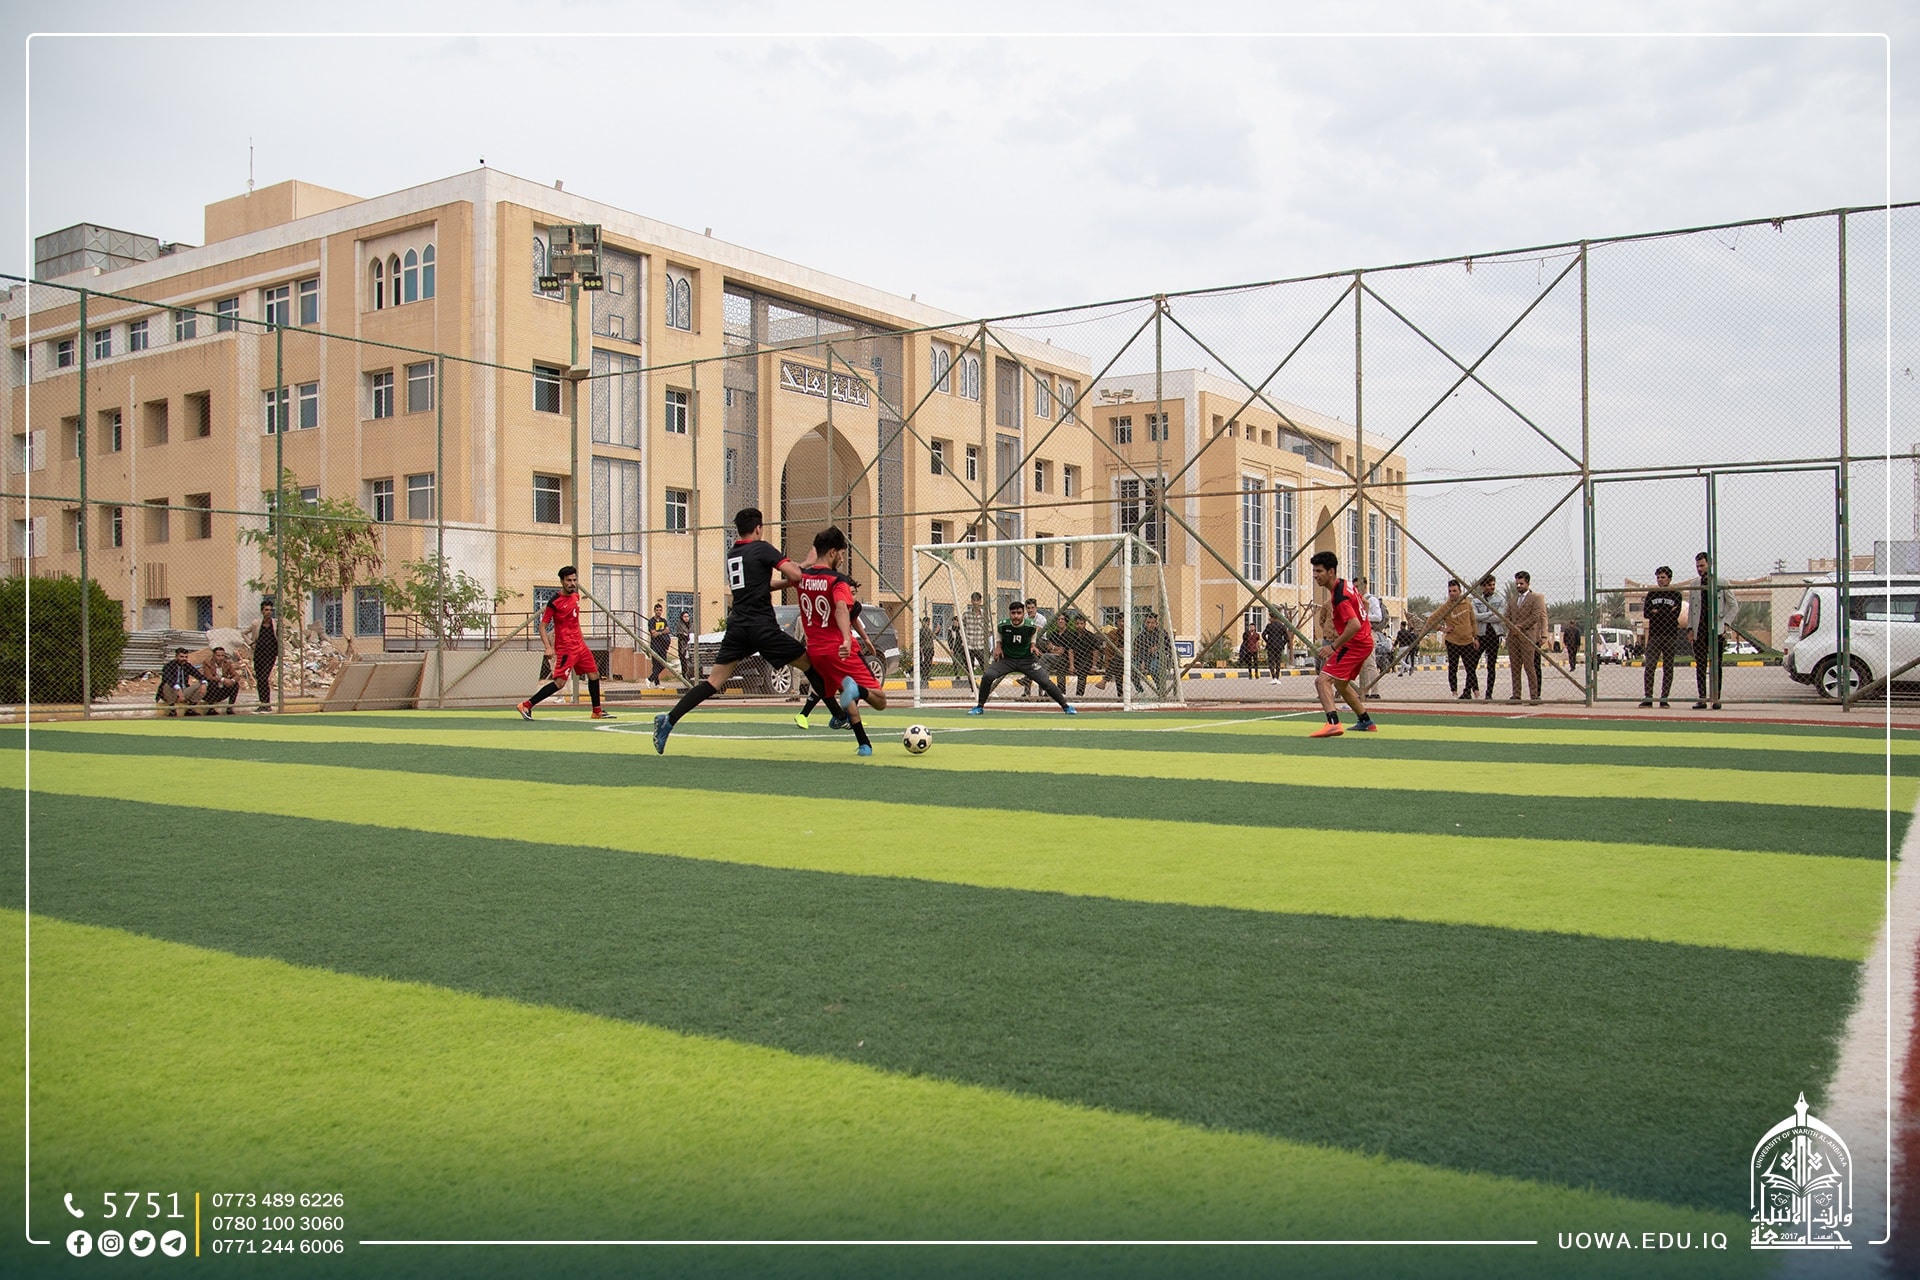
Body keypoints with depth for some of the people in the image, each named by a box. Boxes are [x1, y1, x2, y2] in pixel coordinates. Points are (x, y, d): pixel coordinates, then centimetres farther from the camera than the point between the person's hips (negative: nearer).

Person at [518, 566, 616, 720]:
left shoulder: (576, 595, 9)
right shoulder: (554, 602, -14)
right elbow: (542, 626, -13)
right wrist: (548, 647, -23)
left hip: (580, 645, 8)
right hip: (565, 648, -8)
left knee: (594, 675, 12)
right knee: (559, 682, -15)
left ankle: (597, 711, 25)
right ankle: (526, 706, -11)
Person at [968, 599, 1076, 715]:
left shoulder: (1030, 625, -17)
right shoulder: (1003, 625, -16)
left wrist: (1032, 644, -5)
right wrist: (998, 646, -5)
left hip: (1027, 659, -1)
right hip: (1006, 658, 1)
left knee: (1045, 681, -12)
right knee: (987, 676, -20)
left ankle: (1066, 706, 6)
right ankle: (980, 707, -1)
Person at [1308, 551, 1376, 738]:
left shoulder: (1339, 595, -22)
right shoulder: (1344, 585, 9)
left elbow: (1355, 625, -31)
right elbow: (1363, 602, 26)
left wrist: (1334, 646, -26)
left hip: (1354, 644, -11)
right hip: (1365, 641, 11)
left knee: (1322, 680, -20)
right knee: (1340, 683, 27)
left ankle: (1333, 723, -35)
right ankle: (1366, 722, 36)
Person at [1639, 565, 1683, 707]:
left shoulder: (1676, 595, 5)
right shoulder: (1651, 594, 11)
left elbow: (1675, 615, -7)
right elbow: (1646, 614, 0)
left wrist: (1657, 611, -7)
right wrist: (1667, 612, -6)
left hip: (1671, 635, -1)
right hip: (1654, 634, 1)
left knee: (1668, 668, 1)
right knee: (1649, 666, -8)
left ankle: (1664, 698, 5)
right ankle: (1647, 698, -7)